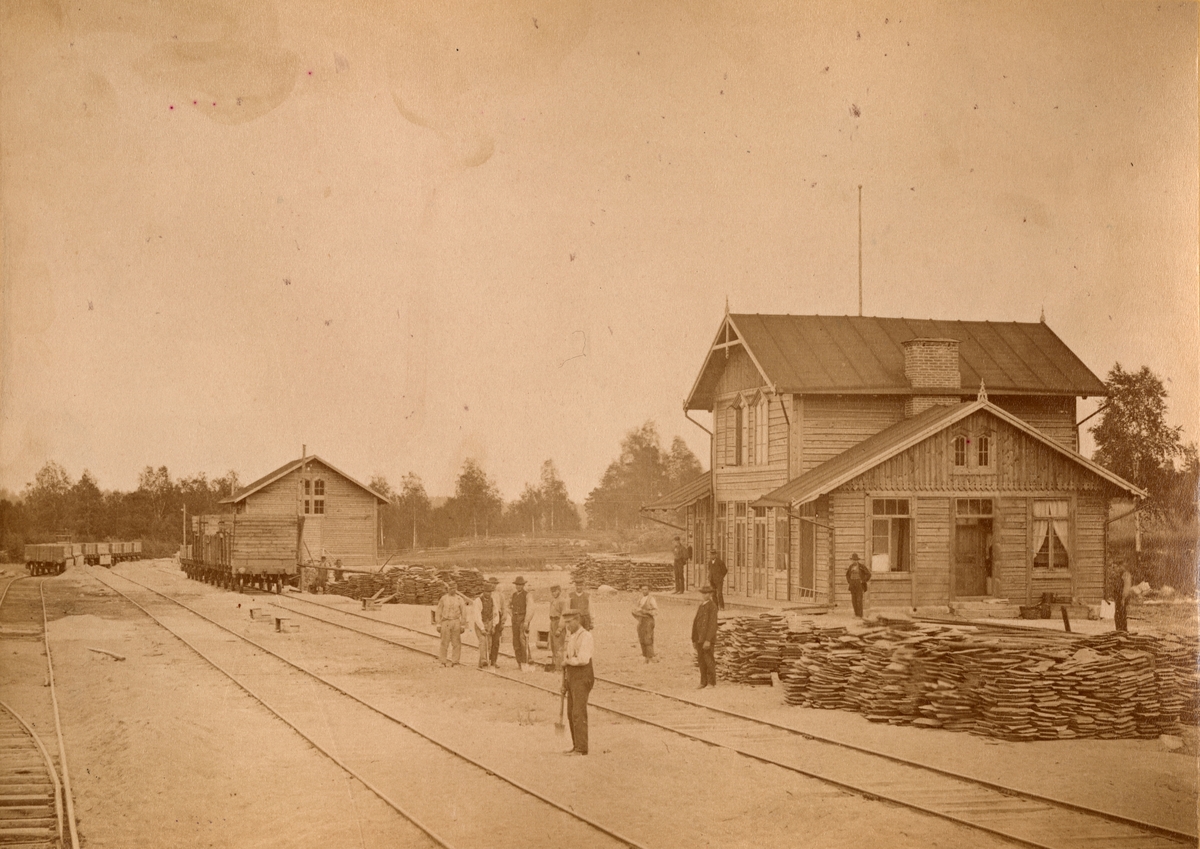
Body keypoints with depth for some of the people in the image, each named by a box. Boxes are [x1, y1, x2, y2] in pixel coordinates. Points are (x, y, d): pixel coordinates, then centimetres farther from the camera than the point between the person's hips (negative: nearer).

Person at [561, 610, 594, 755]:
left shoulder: (585, 636, -12)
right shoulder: (570, 636, 14)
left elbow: (583, 659, -24)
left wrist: (567, 661, -8)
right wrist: (564, 683, 20)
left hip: (582, 679, -9)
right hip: (572, 678, 9)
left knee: (579, 713, -12)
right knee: (571, 714, 10)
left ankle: (581, 748, -11)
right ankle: (576, 746, 16)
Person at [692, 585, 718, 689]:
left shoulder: (712, 606, -11)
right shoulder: (701, 606, 15)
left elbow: (712, 624, -18)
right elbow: (695, 623, 15)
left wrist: (708, 640, -24)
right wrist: (694, 639, 12)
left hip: (708, 639, -7)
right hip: (700, 639, 8)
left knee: (709, 661, -4)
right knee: (701, 661, 8)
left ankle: (711, 683, 3)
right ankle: (703, 683, 13)